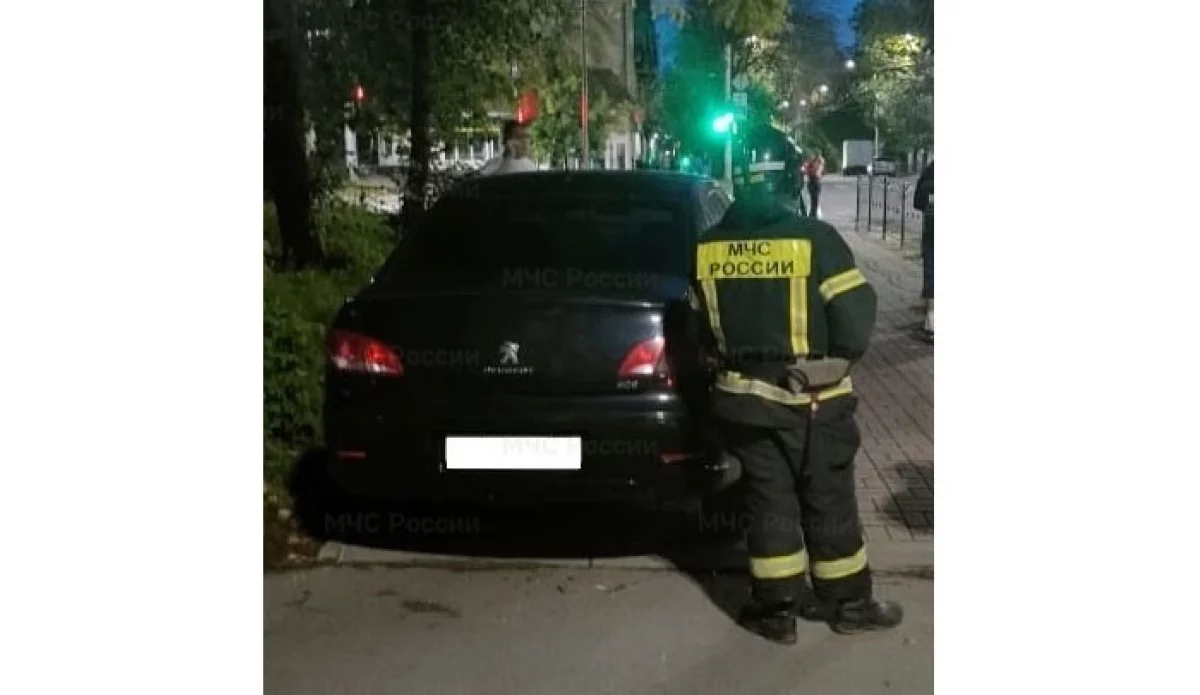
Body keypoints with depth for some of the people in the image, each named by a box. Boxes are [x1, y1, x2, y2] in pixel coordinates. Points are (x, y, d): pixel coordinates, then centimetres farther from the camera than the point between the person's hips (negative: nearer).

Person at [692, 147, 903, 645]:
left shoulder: (708, 247, 0)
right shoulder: (815, 238, -13)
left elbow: (701, 321, 11)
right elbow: (856, 311, -13)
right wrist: (838, 359, 5)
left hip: (742, 394, 3)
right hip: (812, 397, -3)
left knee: (768, 500, 13)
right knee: (829, 501, 11)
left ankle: (776, 609, 19)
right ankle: (848, 603, 24)